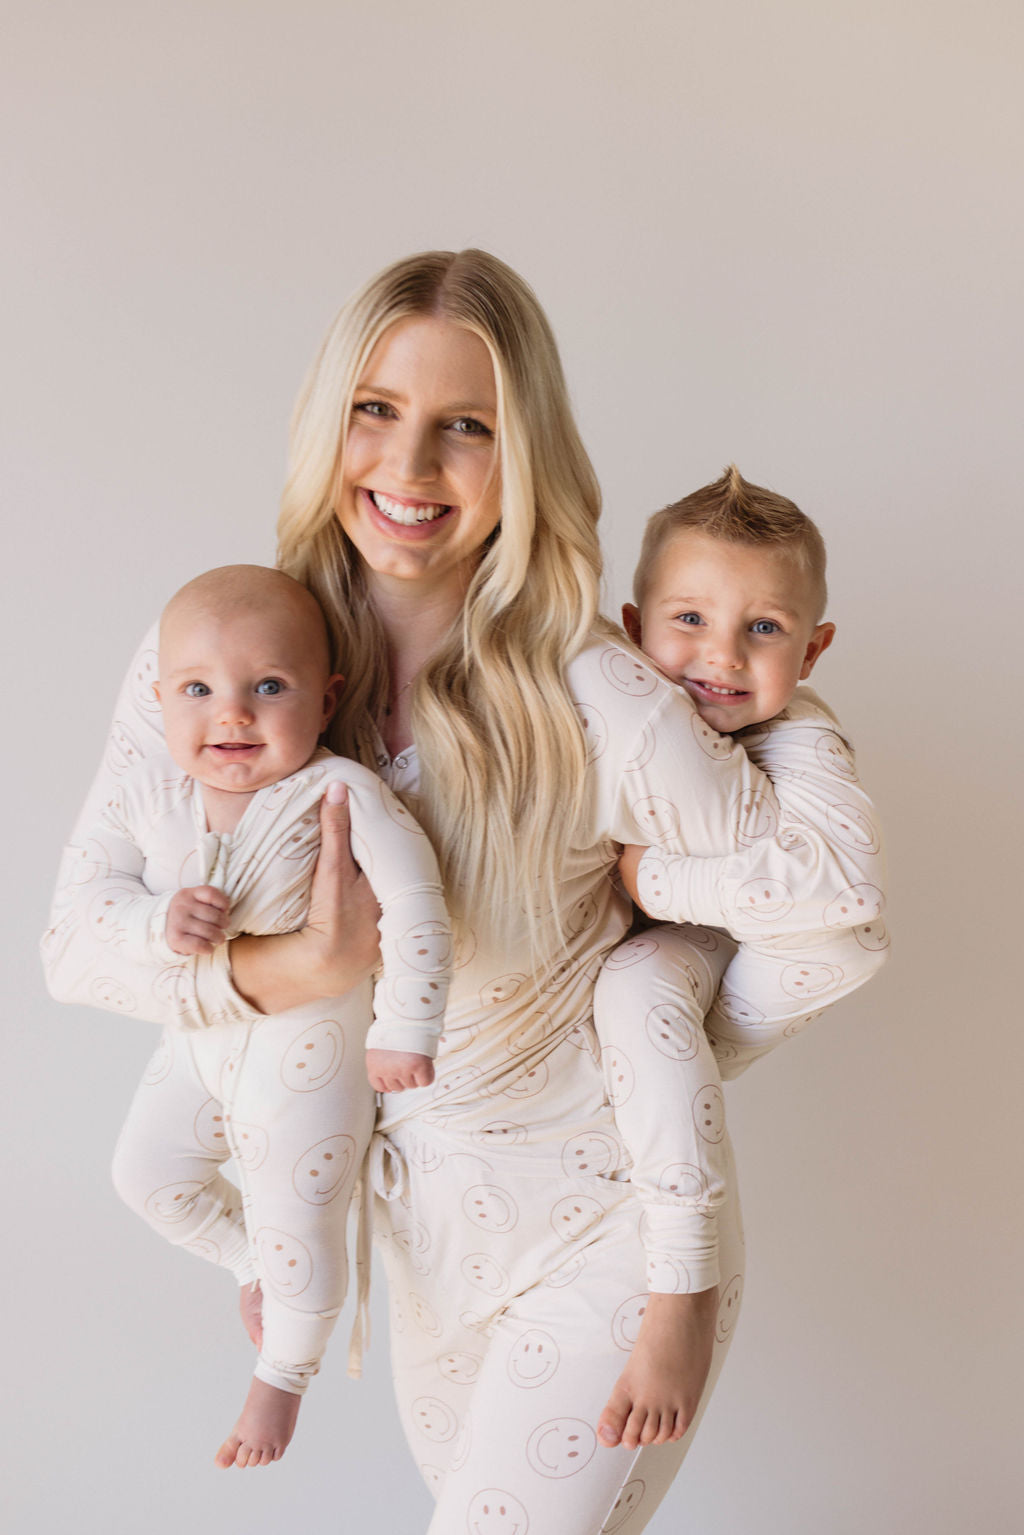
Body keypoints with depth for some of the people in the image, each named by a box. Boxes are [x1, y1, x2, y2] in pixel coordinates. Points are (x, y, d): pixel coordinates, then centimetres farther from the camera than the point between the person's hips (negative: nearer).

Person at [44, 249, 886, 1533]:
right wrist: (304, 968, -27)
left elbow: (829, 908, -17)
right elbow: (85, 937, -11)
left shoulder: (590, 700, -26)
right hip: (422, 1210, 5)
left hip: (607, 1221, -4)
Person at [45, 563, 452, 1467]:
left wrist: (404, 1033, -28)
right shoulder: (150, 791, -12)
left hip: (311, 1049, -5)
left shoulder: (339, 792, -28)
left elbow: (414, 900, -30)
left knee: (298, 1230, 8)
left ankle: (283, 1374, 39)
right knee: (147, 1173, 19)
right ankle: (253, 1263, 49)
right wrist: (157, 924, -32)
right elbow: (91, 891, -11)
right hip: (201, 1034, 5)